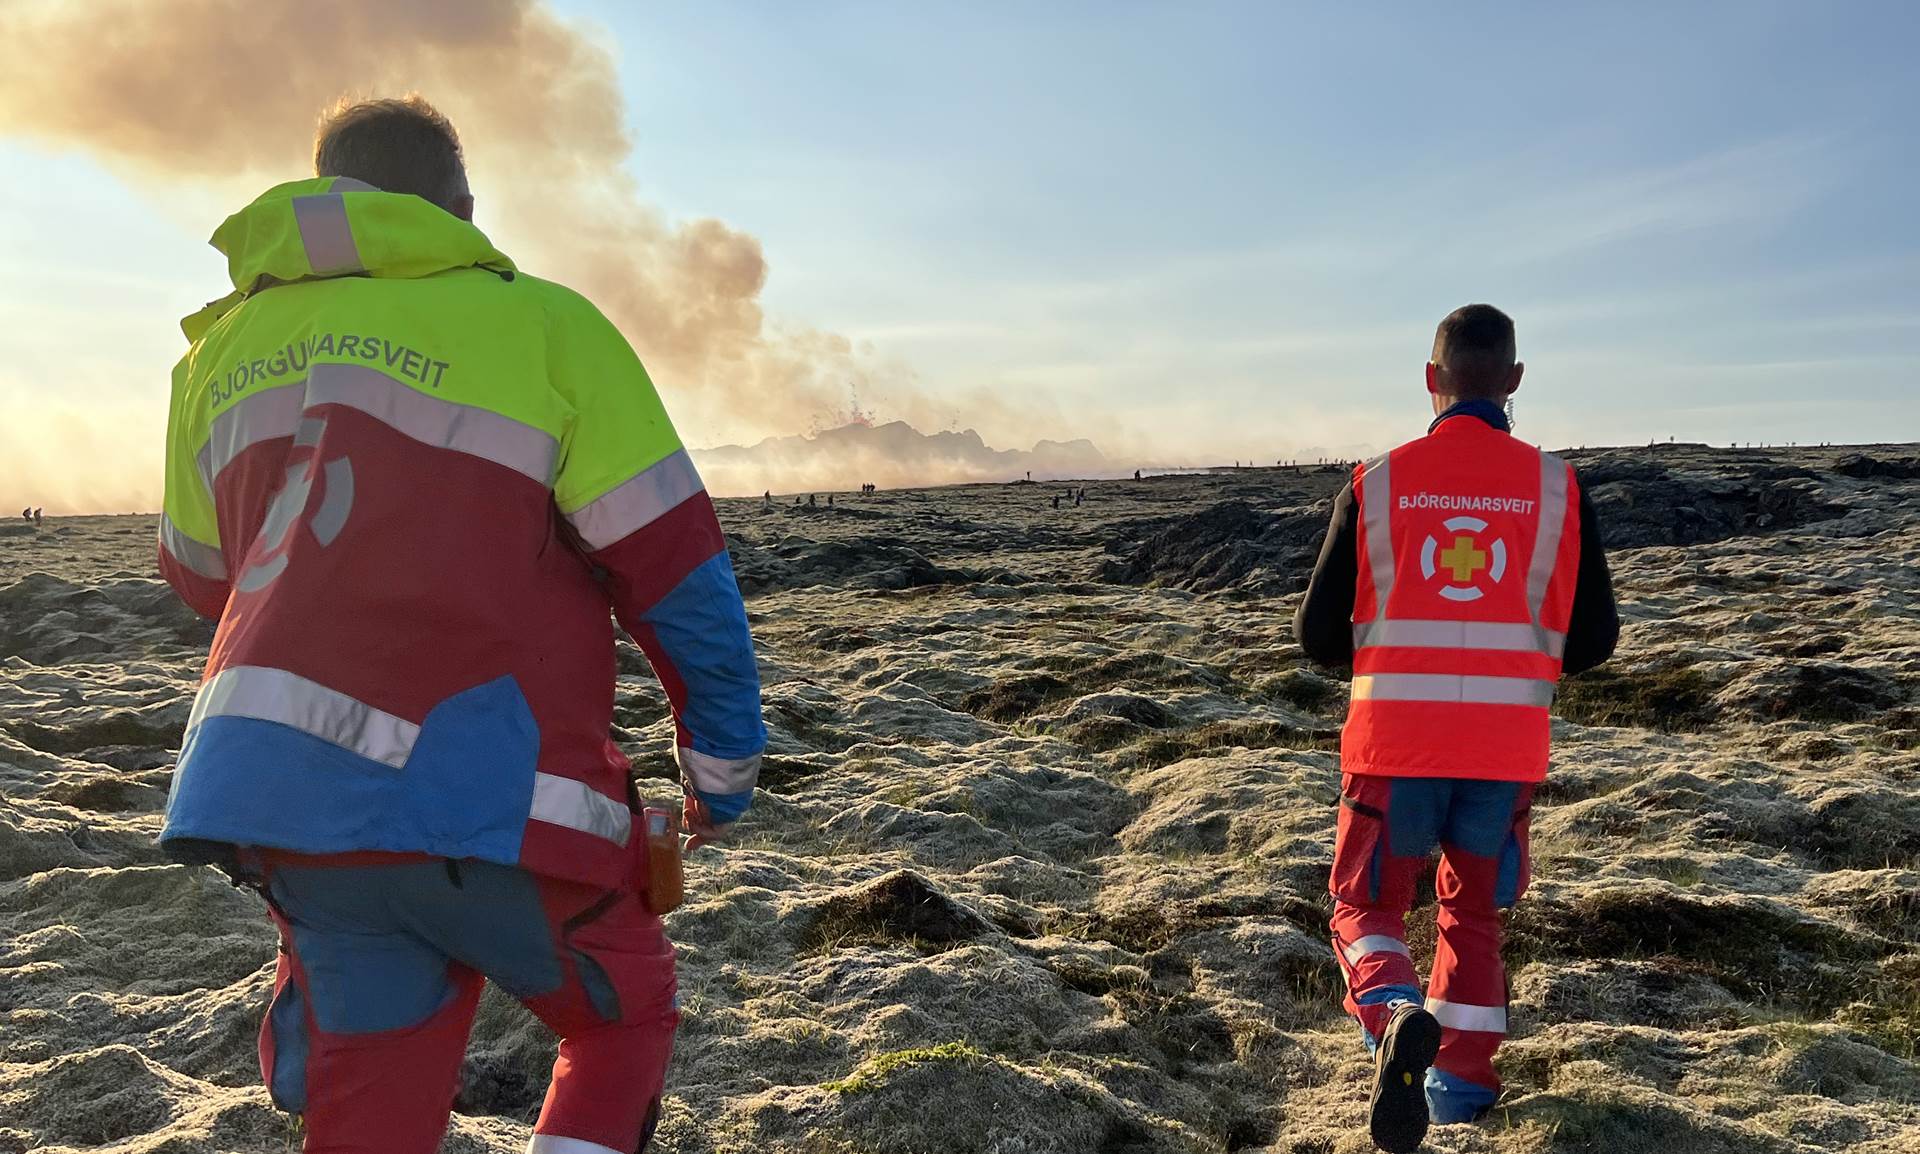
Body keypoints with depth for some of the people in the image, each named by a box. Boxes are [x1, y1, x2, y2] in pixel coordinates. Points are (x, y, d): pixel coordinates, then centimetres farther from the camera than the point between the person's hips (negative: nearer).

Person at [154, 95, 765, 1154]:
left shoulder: (225, 346, 13)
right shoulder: (543, 323, -2)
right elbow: (679, 573, -4)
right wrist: (722, 769, 7)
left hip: (275, 794, 5)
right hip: (487, 803, -5)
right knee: (624, 1014, 21)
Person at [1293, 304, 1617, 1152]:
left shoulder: (1375, 483, -3)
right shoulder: (1555, 486, -1)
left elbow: (1318, 631, 0)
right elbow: (1594, 638, 2)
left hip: (1394, 741, -1)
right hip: (1507, 746, 2)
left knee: (1365, 906, 14)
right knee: (1474, 912, 23)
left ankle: (1397, 1017, -14)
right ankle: (1462, 1082, 26)